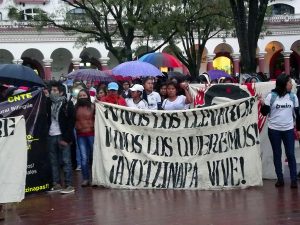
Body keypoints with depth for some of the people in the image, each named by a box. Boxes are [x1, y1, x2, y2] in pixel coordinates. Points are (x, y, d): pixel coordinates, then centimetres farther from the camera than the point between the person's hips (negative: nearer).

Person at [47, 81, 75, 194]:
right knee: (54, 162, 9)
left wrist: (66, 138, -13)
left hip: (62, 137, -5)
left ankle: (69, 185, 0)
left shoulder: (68, 104, -4)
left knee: (66, 161, -2)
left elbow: (71, 123, -8)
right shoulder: (49, 103, 10)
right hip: (51, 136, 5)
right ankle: (56, 184, 16)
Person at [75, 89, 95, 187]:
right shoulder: (76, 108, 7)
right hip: (80, 135, 3)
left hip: (91, 133, -3)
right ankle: (85, 179, 11)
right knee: (84, 158, 5)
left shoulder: (92, 106, -2)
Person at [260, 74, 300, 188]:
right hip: (274, 130, -1)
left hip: (288, 130, 1)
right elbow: (265, 113, -3)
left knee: (290, 154, 0)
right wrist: (262, 104, -23)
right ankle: (280, 179, 14)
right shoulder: (271, 96, -5)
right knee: (277, 154, 7)